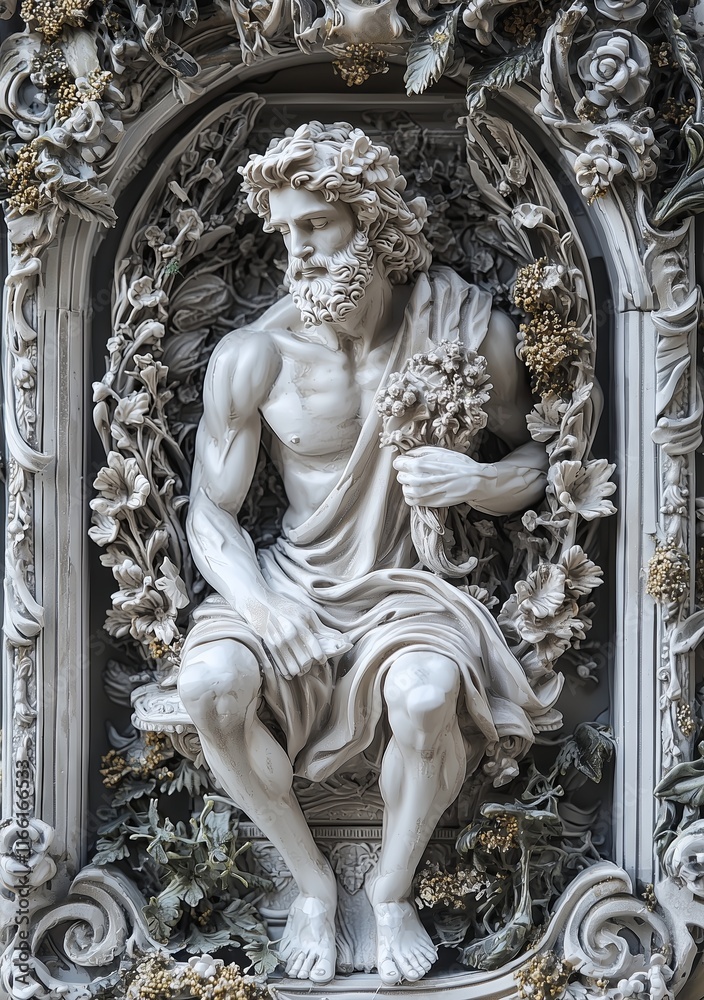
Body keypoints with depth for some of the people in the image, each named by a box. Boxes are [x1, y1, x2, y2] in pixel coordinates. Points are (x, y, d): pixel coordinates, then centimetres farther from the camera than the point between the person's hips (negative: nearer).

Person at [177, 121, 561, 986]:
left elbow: (536, 462, 3)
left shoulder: (464, 322, -7)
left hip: (413, 586, -1)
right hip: (294, 584, 1)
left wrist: (478, 481, -21)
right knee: (209, 682, -28)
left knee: (428, 694, -34)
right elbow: (211, 513, -2)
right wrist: (261, 604, -21)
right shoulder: (252, 356, -7)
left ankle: (393, 888, -2)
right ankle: (311, 881, -2)